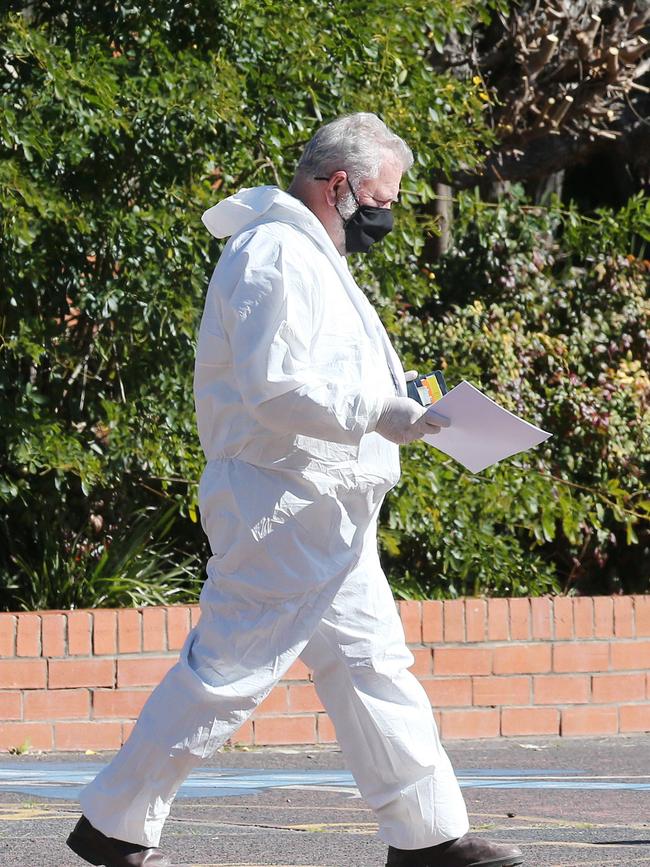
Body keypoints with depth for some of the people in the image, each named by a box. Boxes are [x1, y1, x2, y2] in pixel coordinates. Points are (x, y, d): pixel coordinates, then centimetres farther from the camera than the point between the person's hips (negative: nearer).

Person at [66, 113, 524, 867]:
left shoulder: (312, 257, 19)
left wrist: (398, 405, 13)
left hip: (326, 516, 11)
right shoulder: (276, 252, -14)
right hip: (282, 501, -11)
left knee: (370, 664, 10)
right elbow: (274, 387, -24)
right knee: (229, 669, -7)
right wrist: (377, 413, -22)